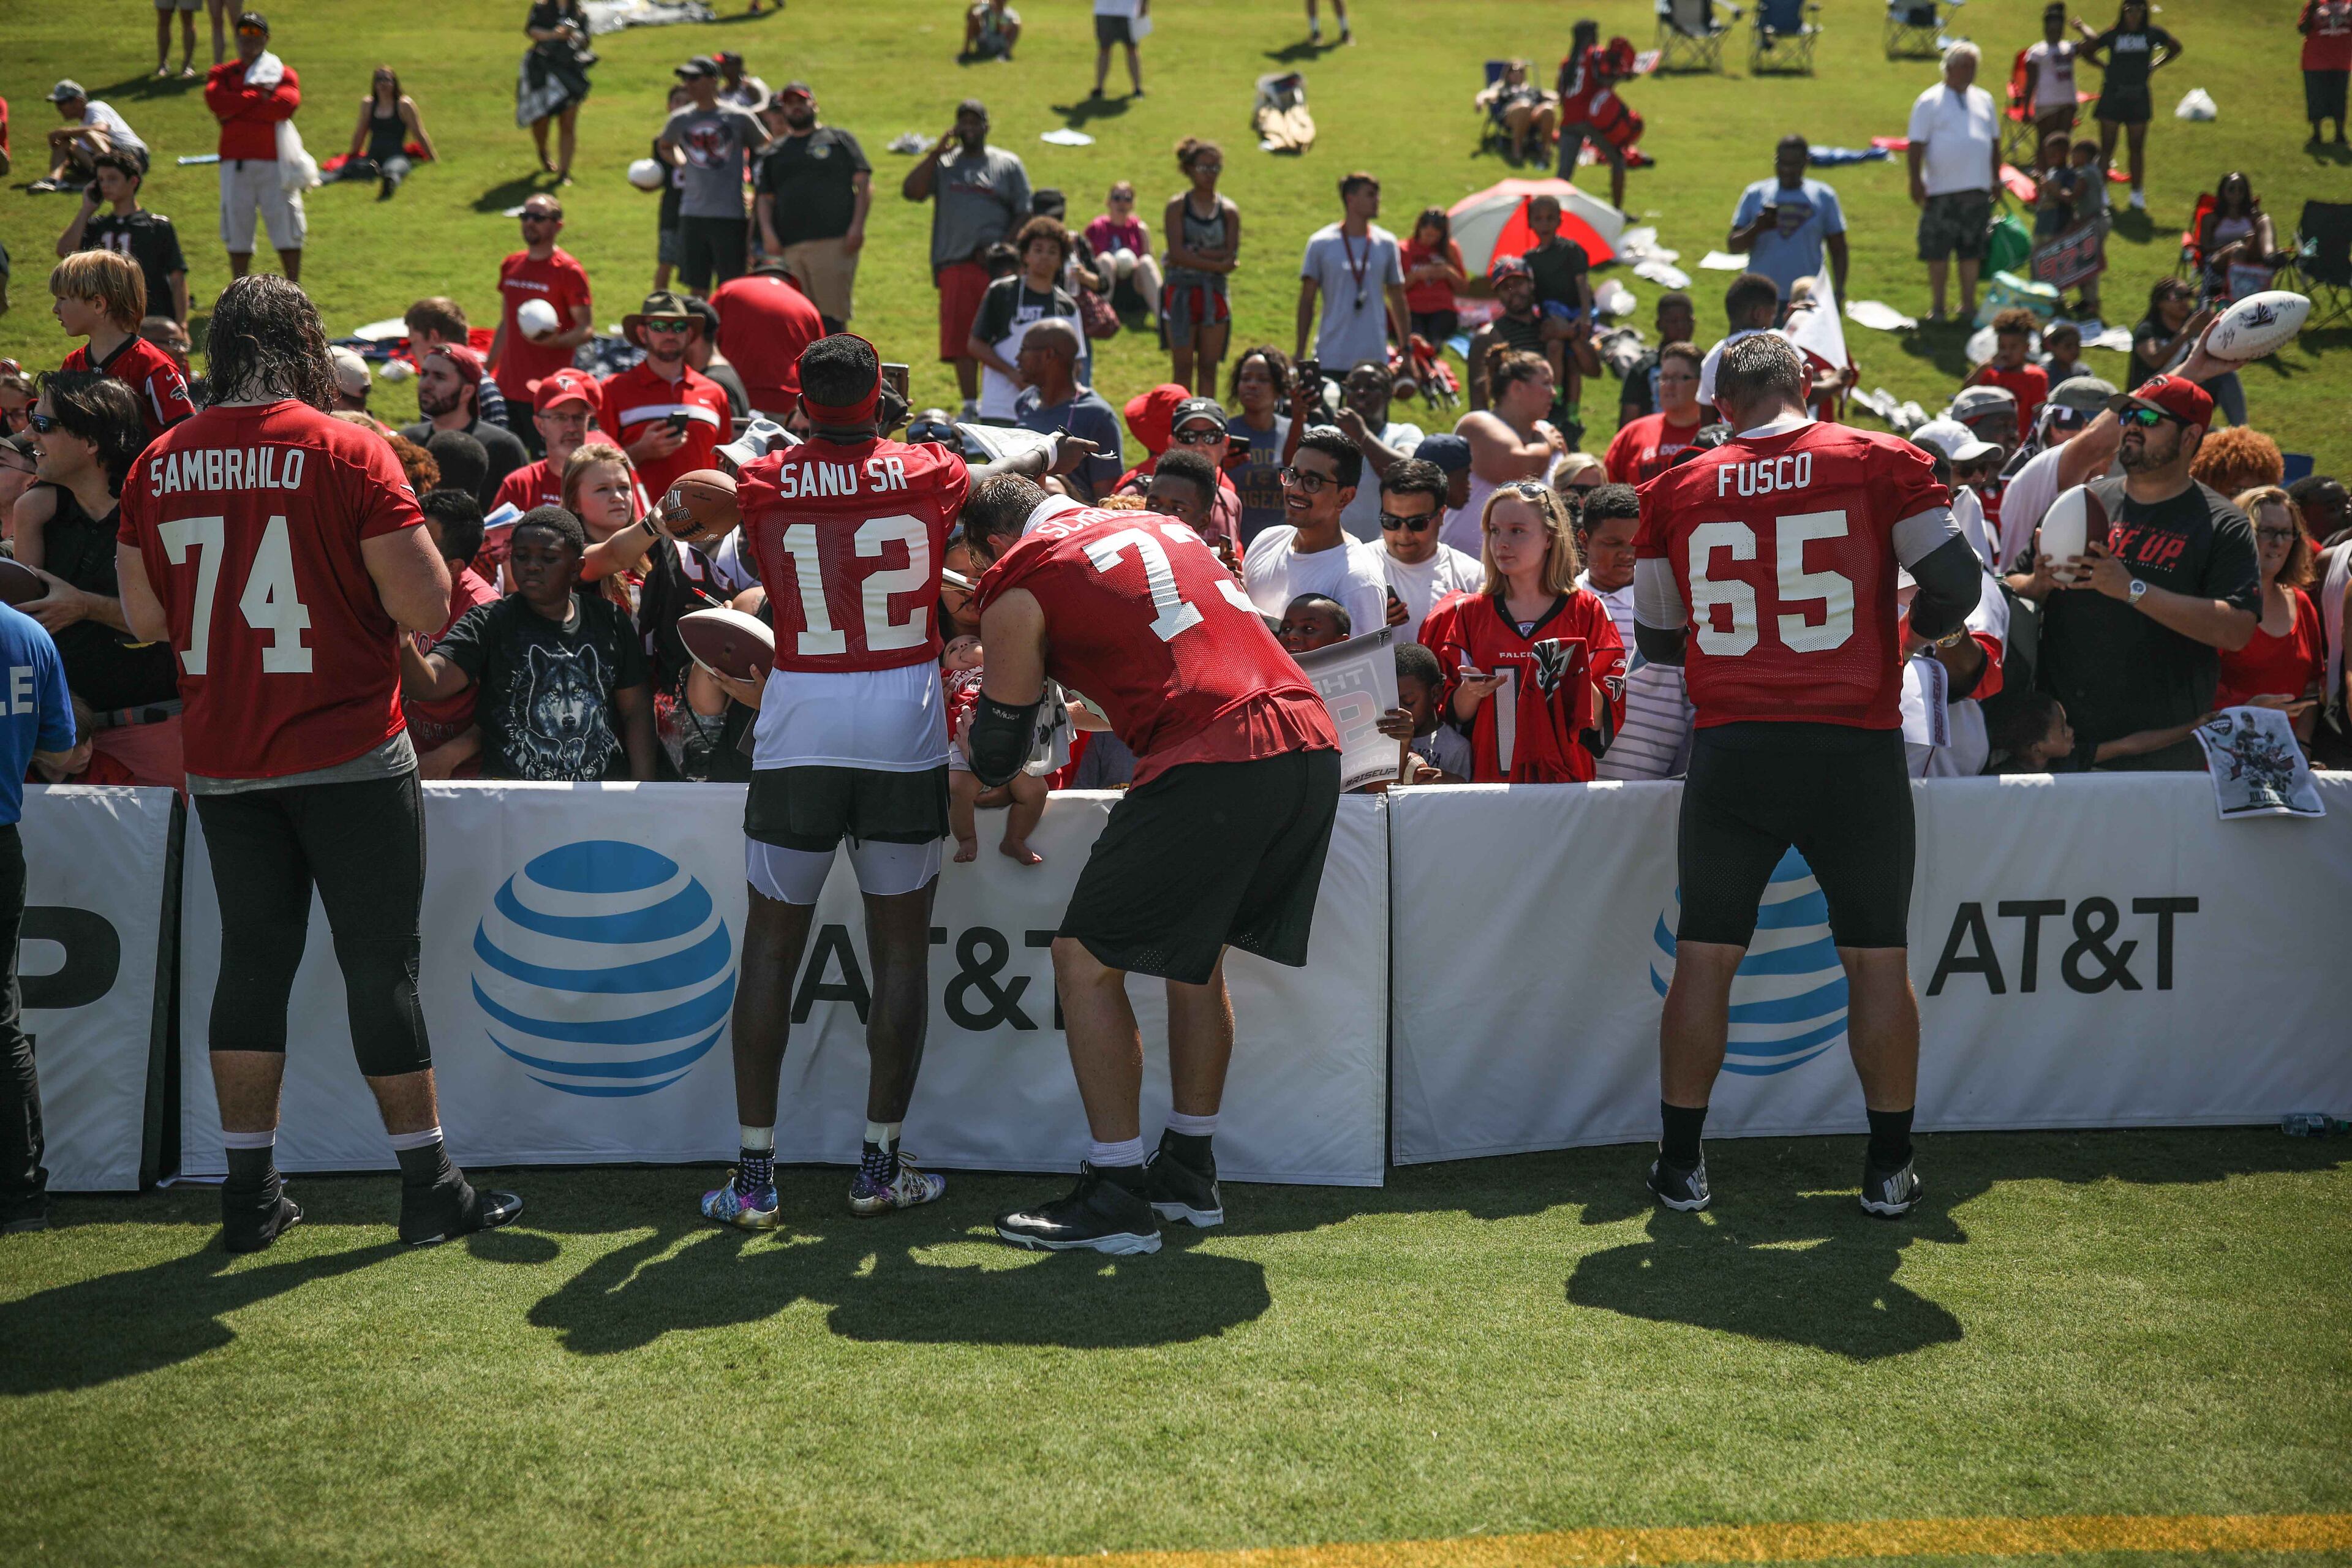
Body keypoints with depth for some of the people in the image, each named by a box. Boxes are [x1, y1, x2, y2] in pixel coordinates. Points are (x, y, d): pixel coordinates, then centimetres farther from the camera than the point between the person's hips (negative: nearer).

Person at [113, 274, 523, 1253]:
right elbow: (427, 609, -14)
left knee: (253, 960, 13)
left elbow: (145, 618, 10)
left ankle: (250, 1193, 15)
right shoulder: (348, 455, -11)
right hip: (351, 758, -4)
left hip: (224, 764, 4)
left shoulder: (161, 466, 2)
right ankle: (429, 1188, 10)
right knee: (380, 967, 3)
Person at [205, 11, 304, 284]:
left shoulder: (284, 74, 9)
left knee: (286, 227, -1)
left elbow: (286, 105, -12)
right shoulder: (222, 74, 13)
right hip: (235, 162, 1)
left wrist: (237, 109, -8)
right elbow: (216, 101, -9)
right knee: (237, 230, 3)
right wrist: (260, 94, -6)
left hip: (276, 162, -1)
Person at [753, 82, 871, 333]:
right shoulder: (775, 150, 23)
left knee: (832, 312, -11)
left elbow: (864, 183, 5)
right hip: (789, 247, 4)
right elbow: (766, 197, 20)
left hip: (834, 243, -4)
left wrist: (857, 226, -8)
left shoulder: (839, 138, 12)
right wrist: (767, 232, 2)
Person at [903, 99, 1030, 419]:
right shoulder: (942, 163, 13)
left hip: (996, 264, -1)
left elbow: (1024, 215, 5)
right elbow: (911, 191, -3)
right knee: (960, 339, -1)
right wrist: (937, 151, -6)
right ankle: (971, 407, 6)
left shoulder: (1008, 164, 9)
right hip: (955, 265, 1)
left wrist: (1003, 249, -9)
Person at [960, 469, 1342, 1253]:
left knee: (1086, 960, 5)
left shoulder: (1018, 591, 6)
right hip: (1312, 746, 8)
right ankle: (1190, 1174, 31)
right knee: (1197, 955, 24)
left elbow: (997, 753, 16)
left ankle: (1116, 1197, 4)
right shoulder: (1156, 527, 25)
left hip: (1212, 767, -8)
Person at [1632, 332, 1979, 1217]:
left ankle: (1680, 1166, 14)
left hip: (1732, 749, 1)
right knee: (1876, 956, 10)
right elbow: (1956, 586, -1)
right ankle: (1889, 1170, 15)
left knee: (1704, 957, 10)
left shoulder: (1677, 490, 5)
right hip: (1857, 746, -1)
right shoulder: (1882, 464, -1)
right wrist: (1927, 624, 21)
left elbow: (1656, 637, 13)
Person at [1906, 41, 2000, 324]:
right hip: (1942, 191, -4)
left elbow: (1994, 142, 21)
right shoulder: (1929, 102, -1)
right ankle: (1938, 306, 8)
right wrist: (1916, 181, -12)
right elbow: (1917, 145, -5)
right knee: (1938, 251, -1)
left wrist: (1996, 177, 18)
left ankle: (1968, 304, 18)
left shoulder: (1984, 100, 14)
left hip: (1978, 190, 4)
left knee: (1972, 250, 9)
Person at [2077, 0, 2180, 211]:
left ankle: (2137, 194, 16)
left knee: (2137, 147, 7)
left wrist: (2154, 66, 9)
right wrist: (2104, 67, 4)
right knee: (2107, 147, 1)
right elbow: (2087, 51, 9)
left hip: (2139, 98, 1)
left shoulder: (2152, 34, 0)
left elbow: (2175, 49, 16)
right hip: (2112, 96, -1)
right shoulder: (2113, 35, -3)